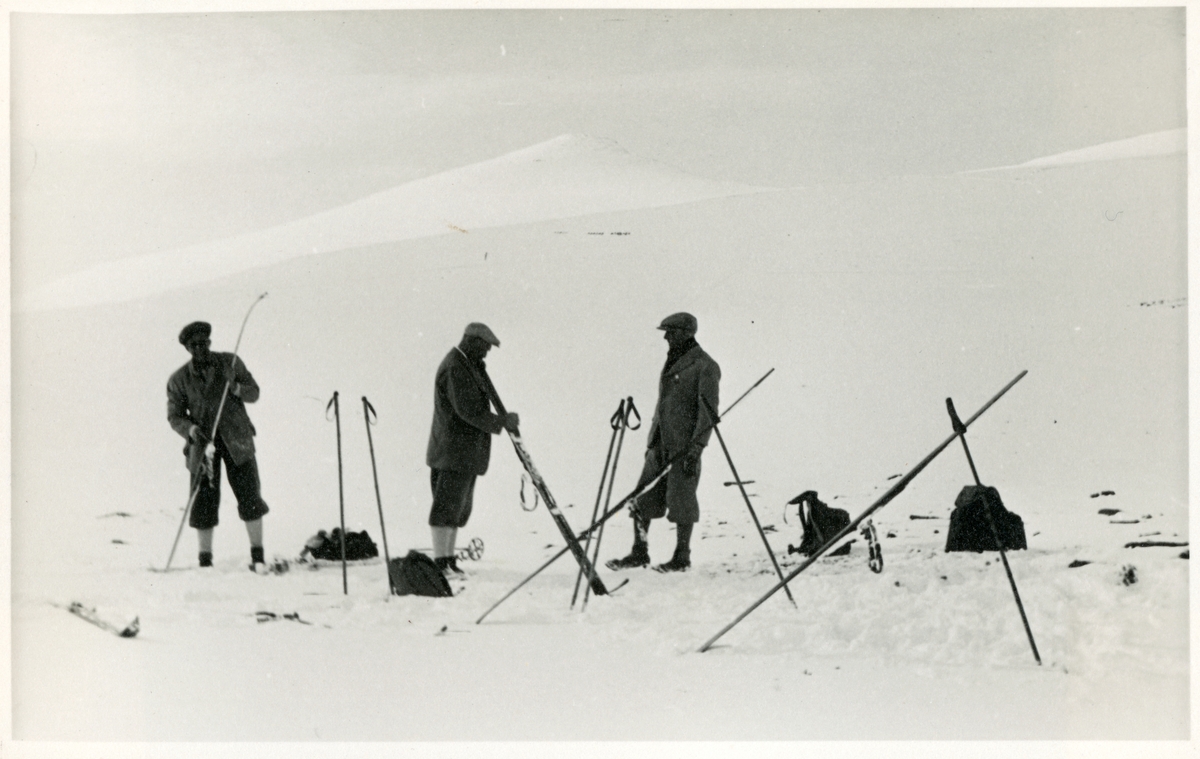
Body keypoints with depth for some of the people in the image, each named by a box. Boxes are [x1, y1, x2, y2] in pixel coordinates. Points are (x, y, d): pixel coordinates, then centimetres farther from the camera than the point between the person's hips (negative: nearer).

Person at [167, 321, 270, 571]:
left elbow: (254, 393, 7)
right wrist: (190, 429, -15)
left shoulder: (230, 363, 4)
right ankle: (205, 560, 8)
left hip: (236, 440, 0)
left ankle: (258, 556, 3)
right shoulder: (179, 379, 2)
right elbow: (174, 415, 5)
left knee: (249, 497, -5)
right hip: (202, 443, 0)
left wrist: (236, 388, -15)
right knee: (203, 502, -3)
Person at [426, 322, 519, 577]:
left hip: (466, 452, 11)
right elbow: (468, 410, -21)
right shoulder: (454, 369, -16)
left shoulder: (468, 365, 18)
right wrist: (501, 423, -16)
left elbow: (481, 397, 18)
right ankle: (440, 563, -9)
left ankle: (449, 559, 15)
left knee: (459, 508, 12)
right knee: (448, 506, -9)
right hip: (454, 449, -11)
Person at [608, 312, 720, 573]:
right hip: (661, 442, 8)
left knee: (681, 499, -2)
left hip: (685, 444, -8)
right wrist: (652, 439, 21)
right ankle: (639, 553, 11)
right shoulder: (673, 361, 17)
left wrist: (696, 447, -19)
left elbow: (708, 412, -13)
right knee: (642, 499, 4)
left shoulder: (705, 366, -9)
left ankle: (682, 558, 8)